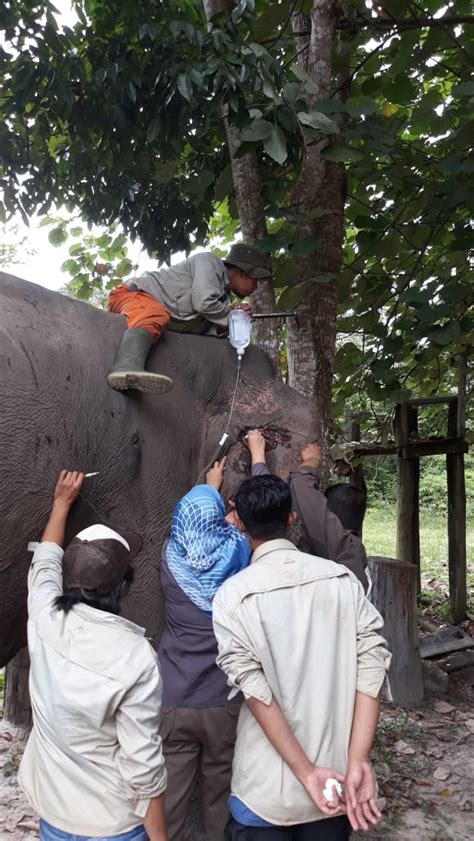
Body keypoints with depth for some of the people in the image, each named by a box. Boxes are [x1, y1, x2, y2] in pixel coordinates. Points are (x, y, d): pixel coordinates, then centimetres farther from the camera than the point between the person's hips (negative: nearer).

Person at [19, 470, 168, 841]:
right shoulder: (136, 656, -28)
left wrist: (62, 502, 21)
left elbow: (45, 562, 7)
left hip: (52, 810, 5)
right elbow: (143, 764, -21)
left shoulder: (44, 618, -15)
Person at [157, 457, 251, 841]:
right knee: (222, 795, 15)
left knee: (169, 798, 10)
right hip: (226, 703, -1)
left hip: (173, 702, 1)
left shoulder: (172, 557, -6)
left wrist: (210, 484, 31)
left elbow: (192, 520, 15)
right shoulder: (238, 555, -9)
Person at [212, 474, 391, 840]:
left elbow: (257, 693, -17)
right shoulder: (343, 579, -5)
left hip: (269, 792, -3)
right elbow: (372, 666, -11)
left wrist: (306, 772, -13)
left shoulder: (233, 596, -12)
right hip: (338, 776, 3)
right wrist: (357, 762, -12)